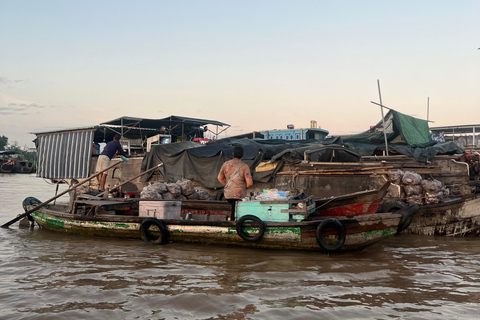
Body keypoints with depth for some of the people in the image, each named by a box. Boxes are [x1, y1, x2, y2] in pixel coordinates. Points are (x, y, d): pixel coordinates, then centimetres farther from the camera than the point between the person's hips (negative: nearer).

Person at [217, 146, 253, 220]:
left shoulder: (226, 164, 4)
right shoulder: (244, 167, -8)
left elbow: (220, 178, 12)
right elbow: (250, 183, -13)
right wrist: (244, 187, 7)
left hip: (227, 194, 4)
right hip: (239, 195, -4)